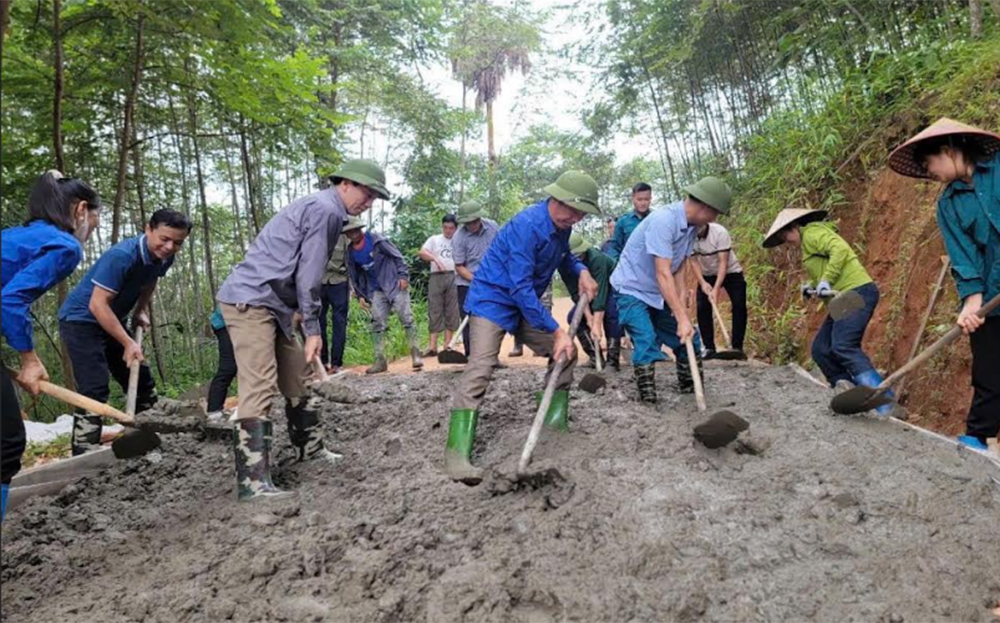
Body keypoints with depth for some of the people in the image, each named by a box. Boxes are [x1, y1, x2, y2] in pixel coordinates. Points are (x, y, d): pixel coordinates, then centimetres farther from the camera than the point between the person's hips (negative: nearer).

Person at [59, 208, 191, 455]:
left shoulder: (164, 258, -5)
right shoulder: (122, 256, -30)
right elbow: (98, 305, -30)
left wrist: (142, 311, 4)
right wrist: (128, 343, -28)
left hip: (112, 321, 9)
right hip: (81, 320, -8)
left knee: (143, 384, 10)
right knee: (95, 390, -19)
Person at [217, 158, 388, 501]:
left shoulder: (324, 209, 19)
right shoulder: (325, 209, -13)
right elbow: (308, 275, -16)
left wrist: (304, 324, 17)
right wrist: (313, 329, -10)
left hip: (271, 304, 11)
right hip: (250, 301, -11)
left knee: (295, 376, 17)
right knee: (260, 388, -15)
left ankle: (310, 447, 32)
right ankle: (253, 482, -16)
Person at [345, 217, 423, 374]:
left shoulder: (375, 239, -10)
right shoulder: (351, 252, 4)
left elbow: (397, 255, -8)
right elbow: (355, 276, 14)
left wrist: (403, 276, -14)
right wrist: (360, 295, 8)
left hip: (395, 284, -4)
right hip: (376, 290, 4)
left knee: (406, 319, -6)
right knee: (377, 324, -1)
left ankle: (416, 354, 0)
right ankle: (380, 360, 3)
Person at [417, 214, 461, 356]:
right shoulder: (434, 239, 14)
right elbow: (421, 252, 1)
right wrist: (435, 259, -15)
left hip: (453, 277, 0)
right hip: (436, 277, 0)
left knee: (451, 311, 1)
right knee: (434, 309, -4)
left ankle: (447, 344, 5)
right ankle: (432, 345, -6)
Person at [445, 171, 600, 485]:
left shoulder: (561, 225, 1)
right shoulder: (527, 224, -26)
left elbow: (563, 256, 24)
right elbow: (520, 288, -28)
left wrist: (581, 271, 0)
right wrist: (556, 331, -27)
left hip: (525, 305, 9)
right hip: (492, 298, -9)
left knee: (565, 352, 10)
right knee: (480, 367, -23)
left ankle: (555, 422, 21)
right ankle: (457, 453, -27)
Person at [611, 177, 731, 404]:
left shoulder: (692, 226, -1)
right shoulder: (663, 220, -28)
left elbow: (677, 271, -1)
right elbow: (663, 274, -33)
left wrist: (681, 305, -15)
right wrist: (682, 318, -35)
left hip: (659, 293, 9)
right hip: (632, 290, -9)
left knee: (689, 339, 9)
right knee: (647, 344, -22)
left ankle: (692, 393, 22)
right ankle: (648, 403, -14)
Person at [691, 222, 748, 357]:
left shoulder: (720, 232, -30)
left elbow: (723, 262, -31)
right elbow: (694, 261, -16)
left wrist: (716, 288, -38)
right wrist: (702, 282, -32)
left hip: (731, 272, -3)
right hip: (707, 275, 3)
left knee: (739, 307, -13)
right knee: (702, 308, -9)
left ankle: (737, 347, -6)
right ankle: (709, 347, -1)